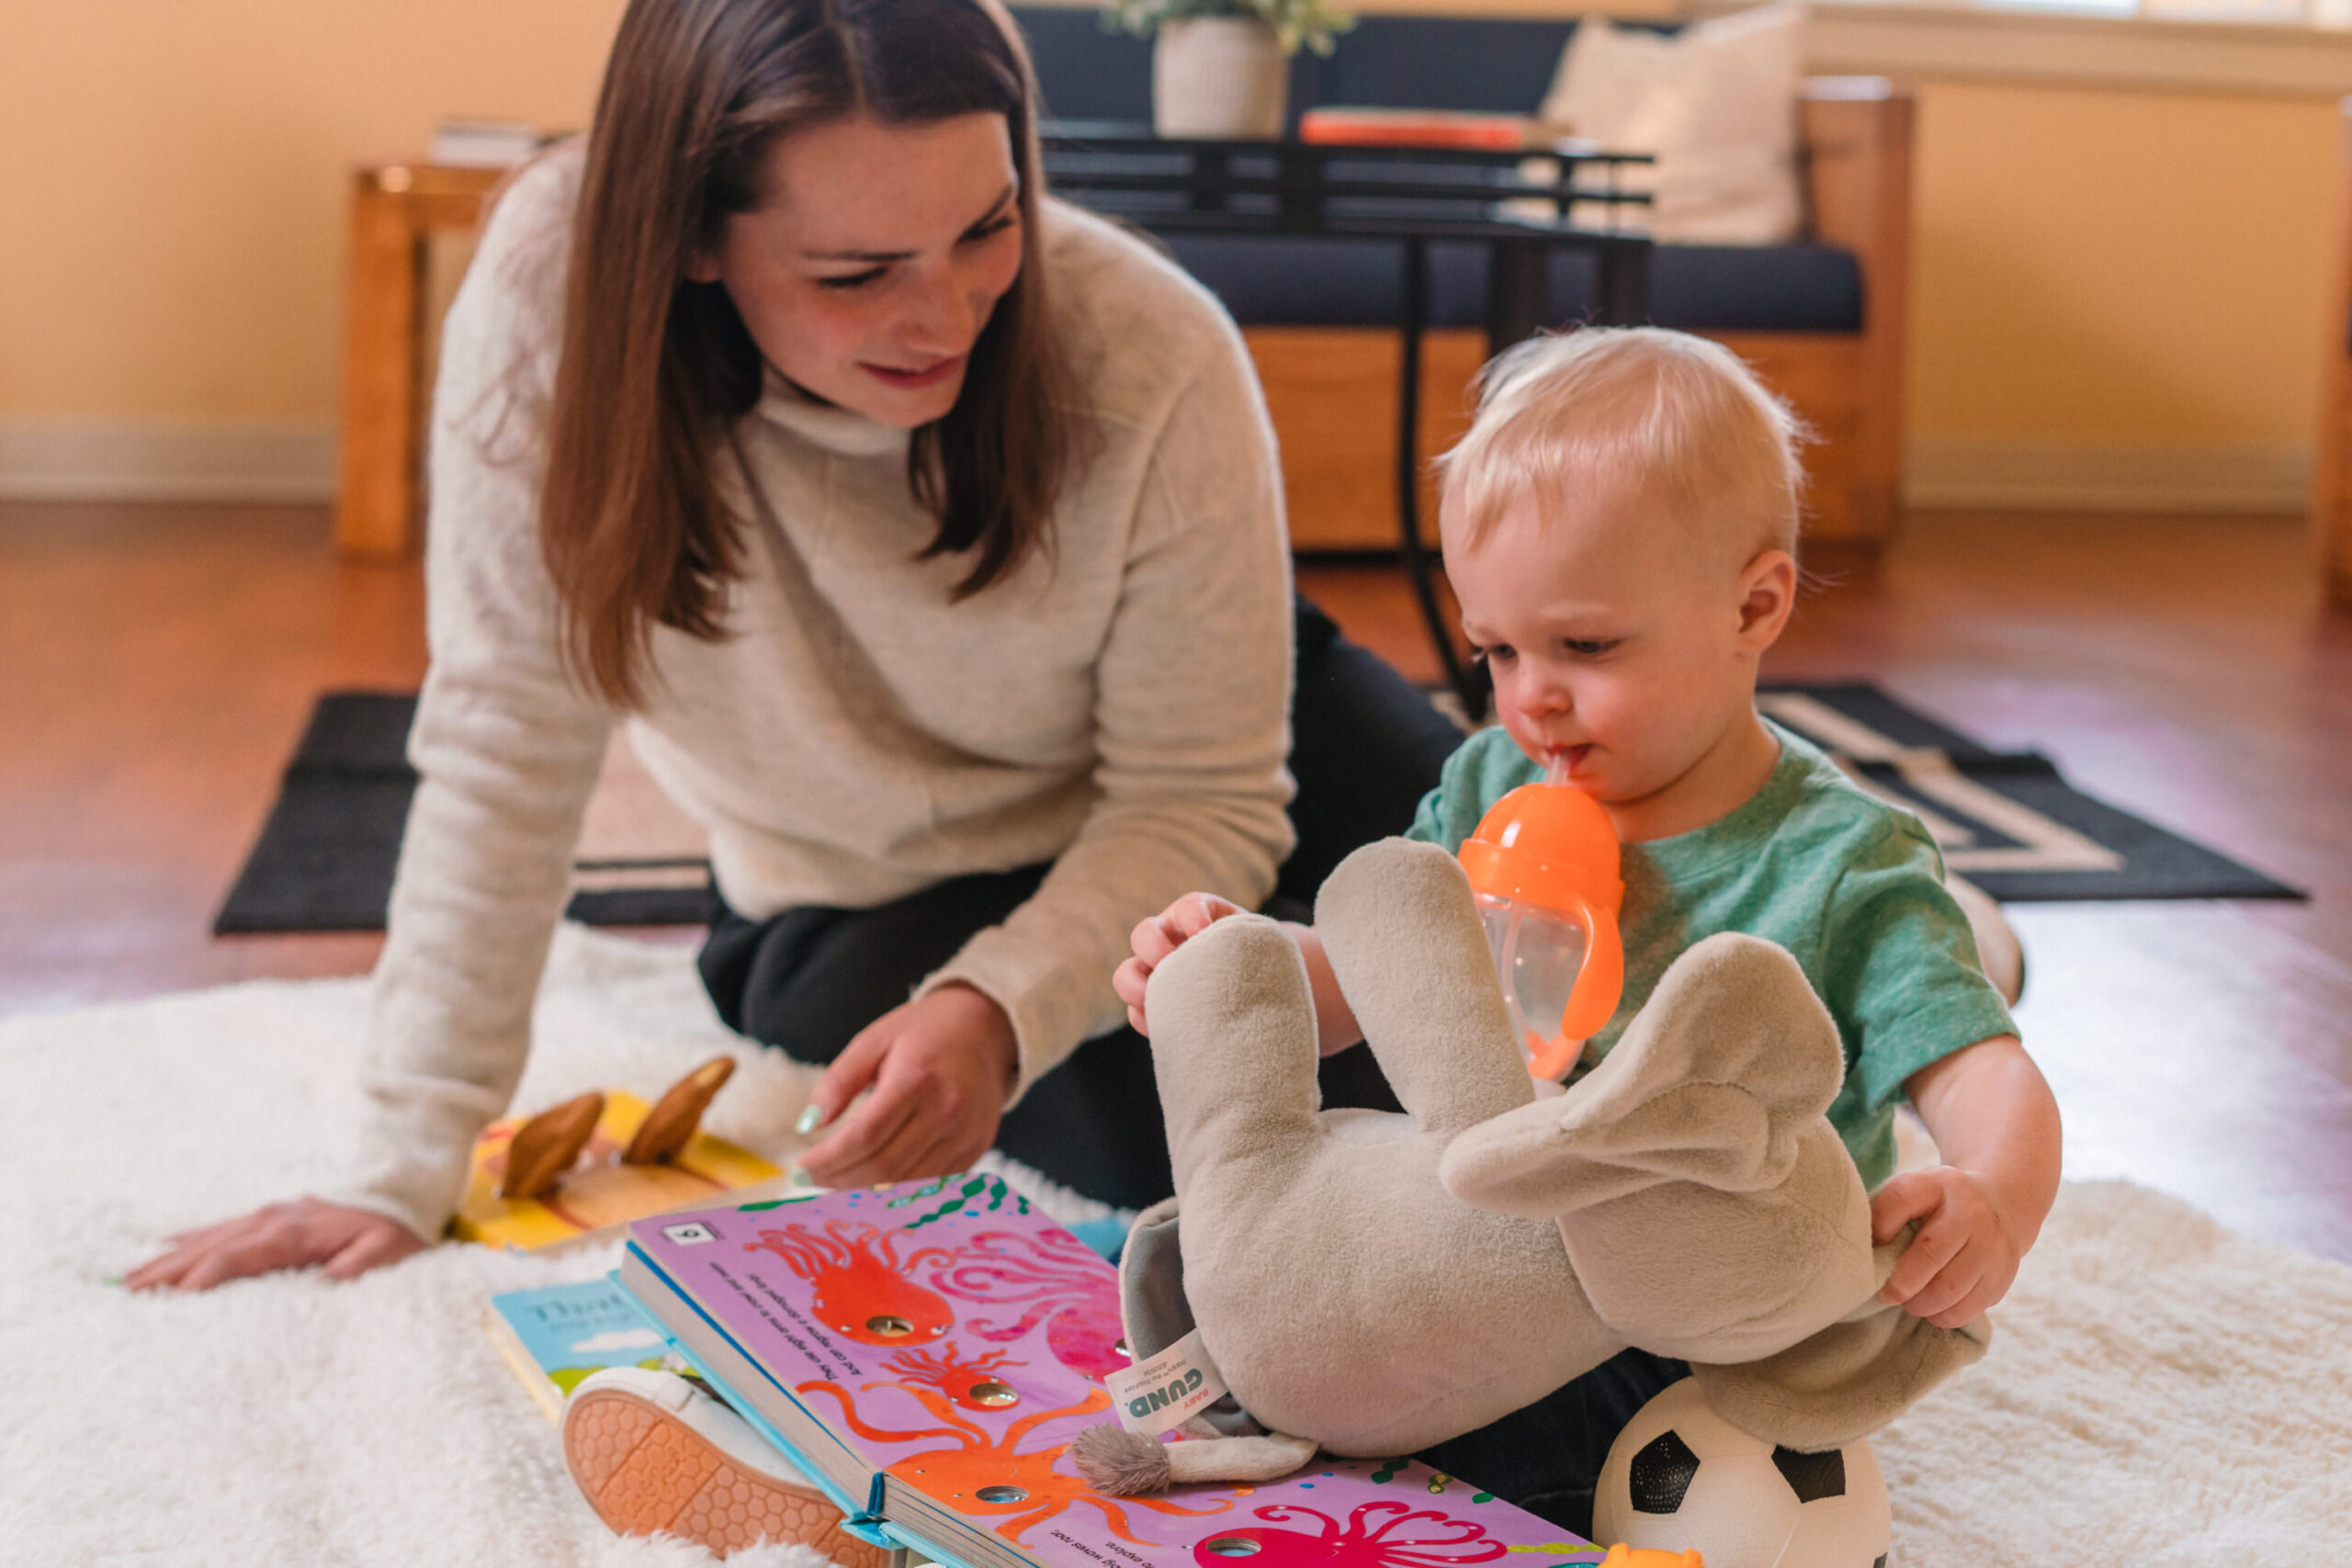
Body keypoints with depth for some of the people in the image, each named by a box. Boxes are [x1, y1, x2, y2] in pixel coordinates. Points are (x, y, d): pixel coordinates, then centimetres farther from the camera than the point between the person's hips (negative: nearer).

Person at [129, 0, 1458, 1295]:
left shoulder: (1156, 364, -28)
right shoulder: (555, 292, -29)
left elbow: (1201, 803, -20)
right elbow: (508, 745, -23)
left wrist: (995, 1012, -38)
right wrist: (410, 1173, -22)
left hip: (1131, 847, 2)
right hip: (869, 900, -1)